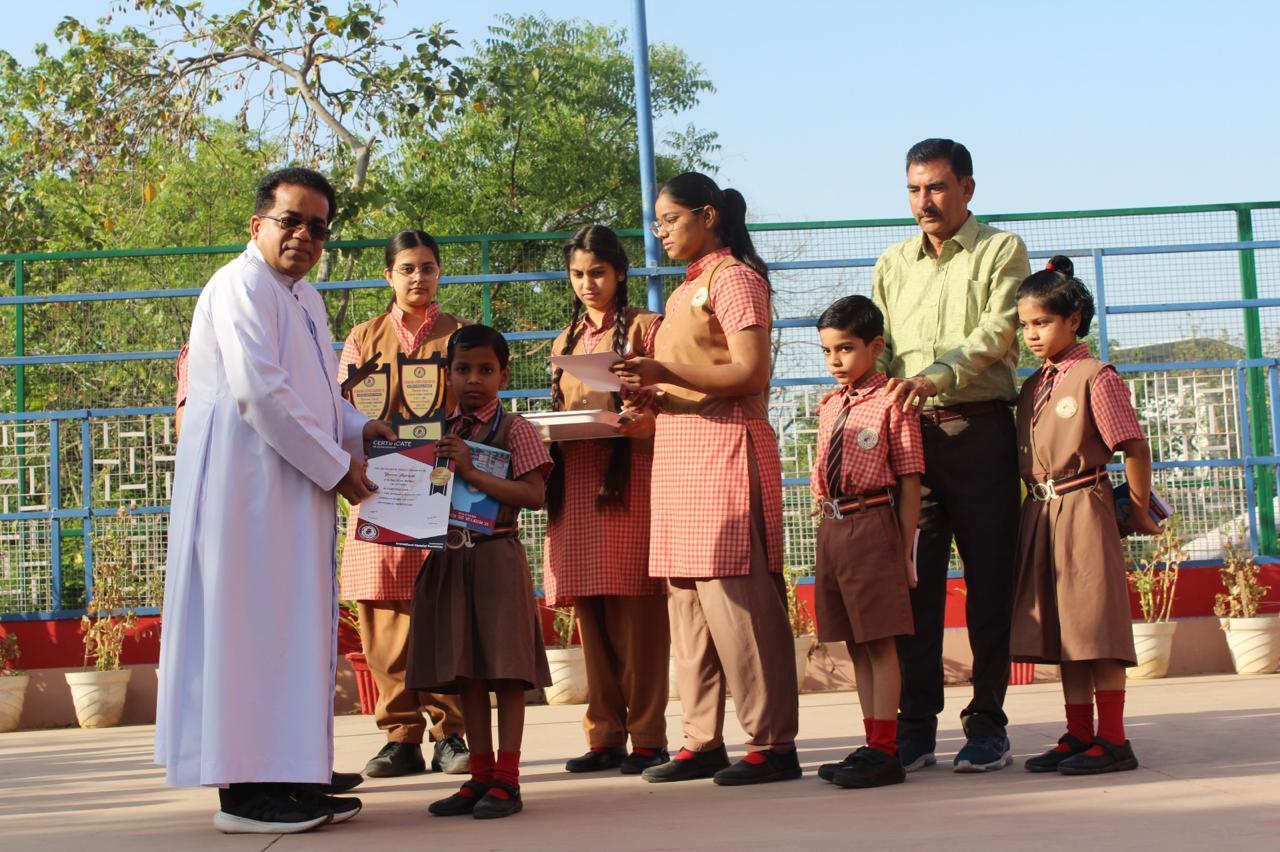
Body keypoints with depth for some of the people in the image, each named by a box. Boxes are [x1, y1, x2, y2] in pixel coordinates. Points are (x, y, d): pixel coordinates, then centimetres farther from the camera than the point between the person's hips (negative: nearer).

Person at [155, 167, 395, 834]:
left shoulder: (304, 299, 19)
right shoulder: (242, 287, -12)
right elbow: (260, 392, -21)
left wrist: (355, 428, 9)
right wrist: (335, 465, -16)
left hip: (292, 490, 10)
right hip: (245, 484, -10)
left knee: (292, 628, 10)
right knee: (249, 624, -8)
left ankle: (285, 778, 15)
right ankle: (246, 791, -4)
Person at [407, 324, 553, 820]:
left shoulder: (514, 430, -4)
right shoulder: (441, 433, 13)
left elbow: (534, 495, -14)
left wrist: (471, 472, -19)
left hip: (497, 556, -6)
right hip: (449, 555, 6)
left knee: (505, 667, -3)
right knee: (464, 670, 8)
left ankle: (507, 780, 0)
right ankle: (481, 776, 16)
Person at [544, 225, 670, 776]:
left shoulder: (645, 328, 5)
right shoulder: (566, 342, 22)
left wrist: (627, 420, -20)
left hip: (631, 480, -6)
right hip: (575, 486, 6)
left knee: (635, 606, -8)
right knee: (589, 612, 4)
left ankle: (647, 736, -5)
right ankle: (605, 735, 8)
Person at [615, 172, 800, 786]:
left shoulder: (733, 277, -4)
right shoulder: (686, 290, 23)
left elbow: (750, 373, -14)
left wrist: (668, 374, -21)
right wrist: (652, 394, 6)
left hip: (725, 447, -9)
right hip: (679, 452, 9)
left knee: (733, 595, -11)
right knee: (686, 596, 7)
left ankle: (773, 744, -7)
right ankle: (703, 741, 11)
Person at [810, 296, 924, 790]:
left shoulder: (891, 402, -7)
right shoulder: (829, 406, 15)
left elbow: (910, 483, -8)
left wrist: (905, 550, -10)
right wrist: (829, 530, 13)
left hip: (873, 526, -8)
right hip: (833, 529, 8)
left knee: (880, 641, -5)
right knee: (856, 643, 10)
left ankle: (885, 752, -3)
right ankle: (873, 746, 17)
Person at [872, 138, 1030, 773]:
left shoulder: (1001, 251, 4)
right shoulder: (892, 264, 18)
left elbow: (996, 332, -10)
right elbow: (879, 346, 17)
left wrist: (940, 375, -25)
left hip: (980, 429, -3)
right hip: (910, 433, 3)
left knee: (988, 578, 0)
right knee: (914, 579, 0)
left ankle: (987, 725, 7)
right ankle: (915, 726, 5)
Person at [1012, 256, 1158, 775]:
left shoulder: (1096, 377, -9)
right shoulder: (1033, 386, 14)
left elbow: (1135, 447, -11)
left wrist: (1140, 515, -5)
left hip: (1083, 511, -7)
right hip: (1041, 515, 7)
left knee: (1095, 625, -5)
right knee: (1061, 630, 10)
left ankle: (1113, 741, 0)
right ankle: (1079, 736, 17)